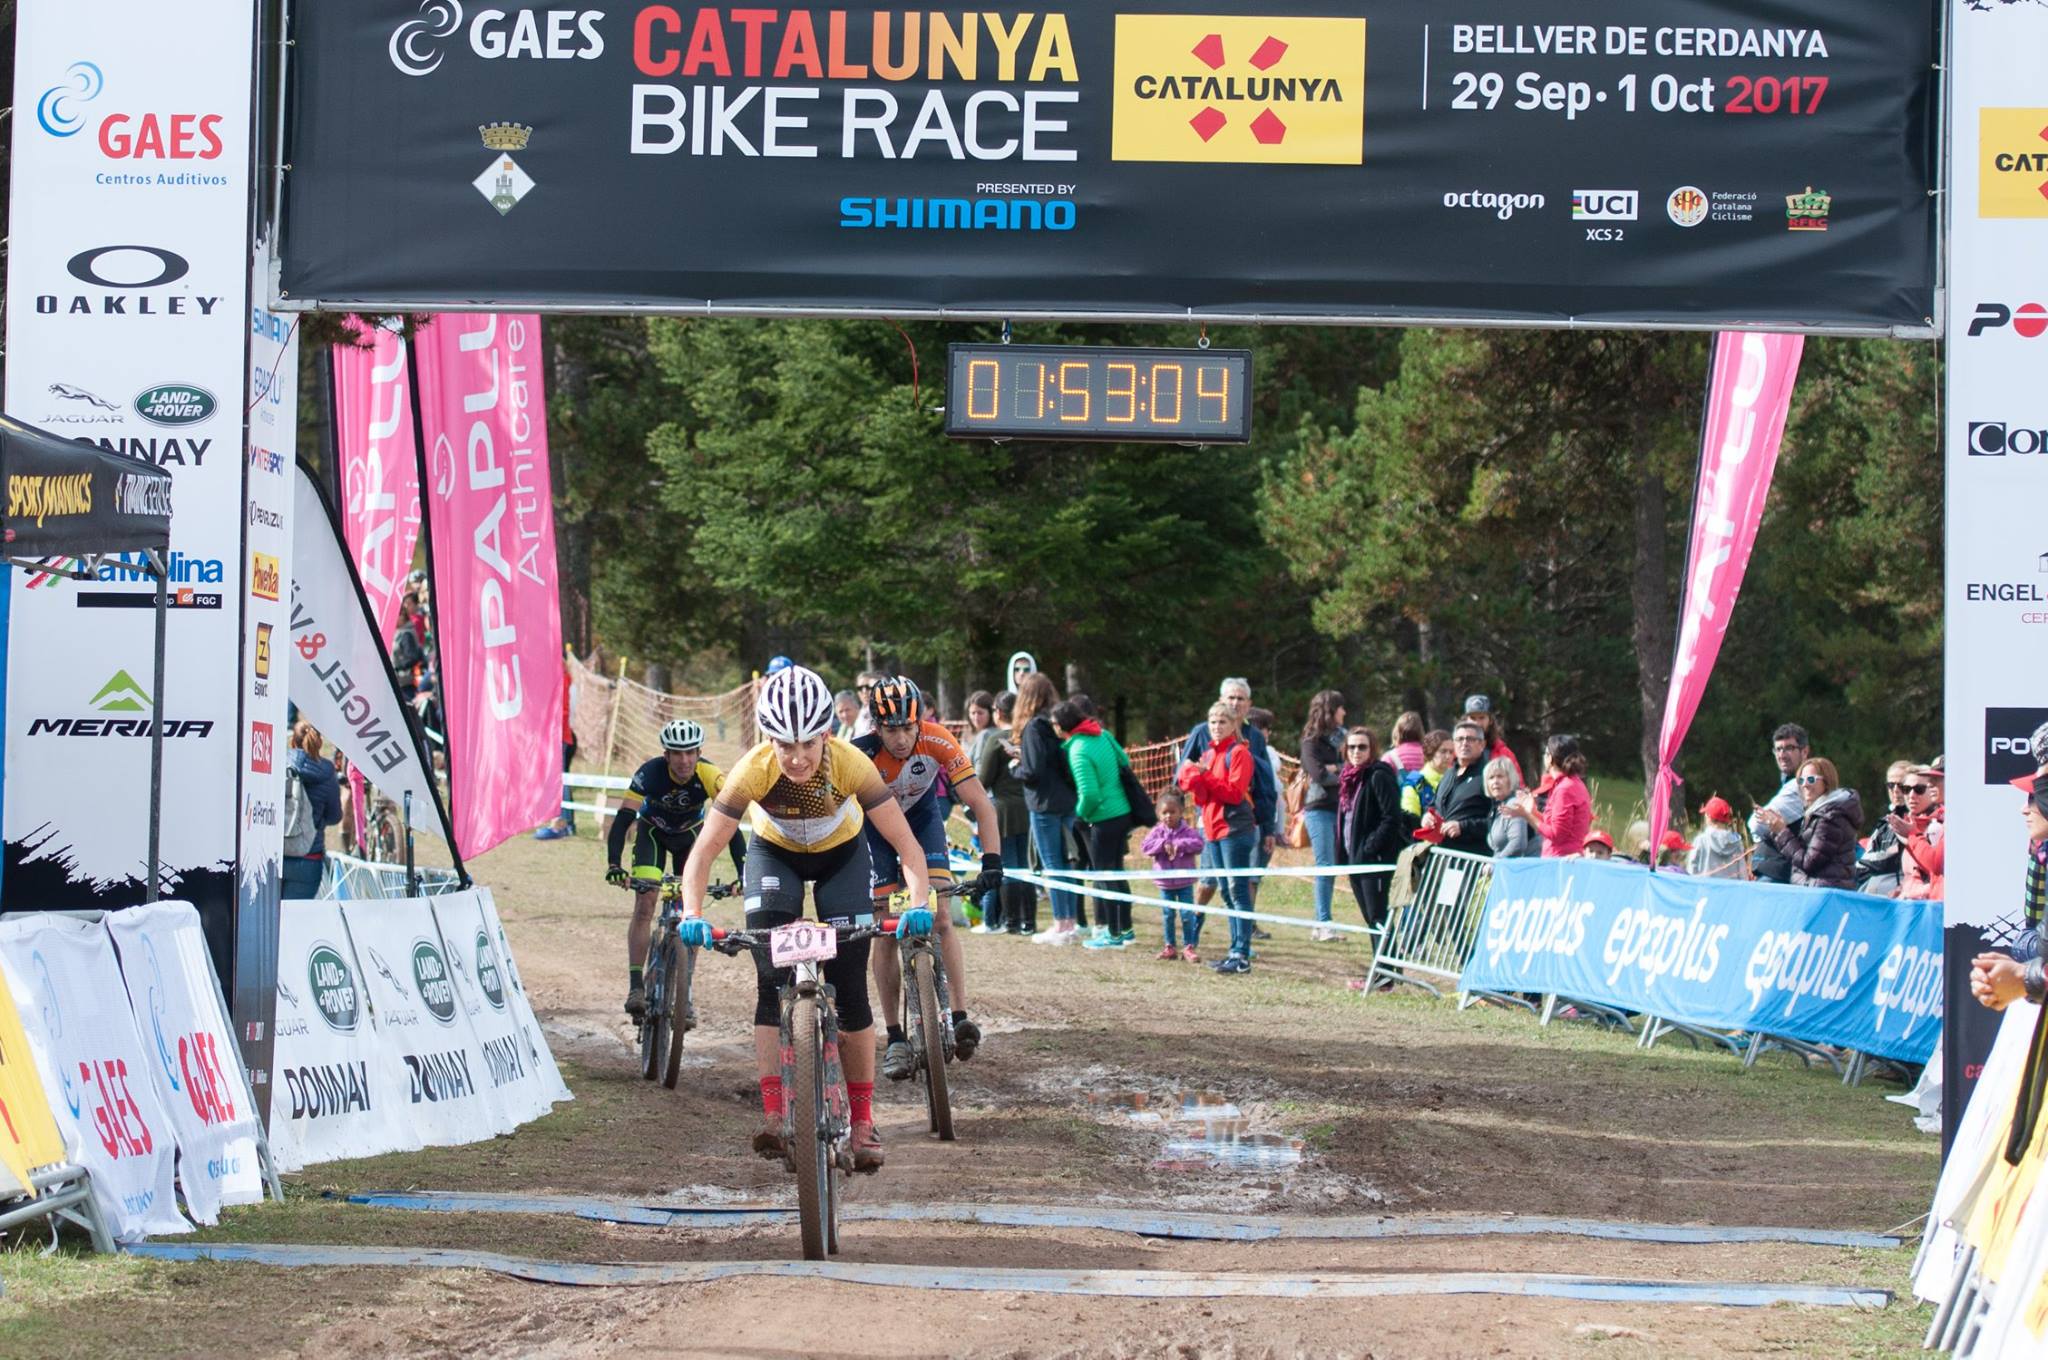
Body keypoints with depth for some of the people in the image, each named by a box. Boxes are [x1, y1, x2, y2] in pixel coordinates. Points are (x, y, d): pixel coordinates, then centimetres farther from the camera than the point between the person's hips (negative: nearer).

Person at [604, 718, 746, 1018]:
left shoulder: (710, 776, -33)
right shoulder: (650, 773, -35)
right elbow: (623, 819, -38)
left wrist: (743, 872, -48)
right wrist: (614, 865, -52)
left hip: (690, 834, 1)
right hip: (653, 831, -1)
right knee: (645, 903, -17)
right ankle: (635, 987, -17)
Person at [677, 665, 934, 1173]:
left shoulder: (850, 764, -35)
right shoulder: (754, 770, -35)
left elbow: (906, 845, -32)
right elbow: (704, 851, -31)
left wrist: (919, 903, -48)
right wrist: (692, 913, -46)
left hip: (841, 854, 0)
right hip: (774, 854, 0)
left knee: (849, 987, -6)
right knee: (771, 982, -16)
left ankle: (863, 1121, 5)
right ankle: (774, 1117, -18)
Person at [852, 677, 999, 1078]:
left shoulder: (937, 742, -31)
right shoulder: (862, 755, -35)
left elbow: (981, 804, -29)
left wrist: (991, 859, -40)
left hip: (921, 816, 1)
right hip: (874, 823, -1)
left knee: (940, 919, -16)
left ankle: (960, 1018, -17)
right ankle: (896, 1039, 0)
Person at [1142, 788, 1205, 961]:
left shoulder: (1188, 831, -5)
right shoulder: (1157, 832, 0)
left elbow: (1198, 844, -21)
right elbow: (1144, 847, -12)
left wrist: (1179, 845, -26)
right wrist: (1163, 844, -21)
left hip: (1185, 883, -2)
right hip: (1165, 883, 2)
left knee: (1187, 915, -3)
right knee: (1167, 915, 8)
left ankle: (1188, 947, 5)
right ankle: (1169, 947, 19)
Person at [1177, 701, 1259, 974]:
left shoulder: (1239, 753, -7)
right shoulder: (1208, 753, 16)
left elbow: (1234, 792, -15)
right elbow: (1202, 796, 13)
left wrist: (1202, 777, -15)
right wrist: (1193, 779, -7)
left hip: (1235, 830, -8)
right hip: (1212, 829, 8)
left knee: (1237, 892, -9)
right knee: (1227, 893, 11)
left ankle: (1242, 956, -11)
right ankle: (1235, 950, 16)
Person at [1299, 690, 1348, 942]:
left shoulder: (1342, 737, 14)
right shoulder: (1312, 741, -3)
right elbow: (1319, 774, -14)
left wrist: (1334, 768, -8)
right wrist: (1344, 774, -5)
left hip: (1340, 808, 6)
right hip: (1320, 809, -6)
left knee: (1333, 867, 6)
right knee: (1325, 866, -10)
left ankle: (1321, 924, 10)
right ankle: (1323, 924, -11)